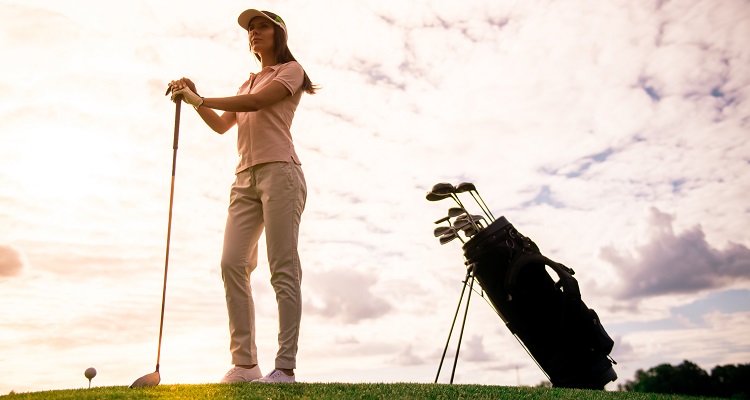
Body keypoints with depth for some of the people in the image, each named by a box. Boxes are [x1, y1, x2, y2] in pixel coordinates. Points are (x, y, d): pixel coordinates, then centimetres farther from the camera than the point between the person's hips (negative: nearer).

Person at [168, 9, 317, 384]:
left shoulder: (291, 70, 9)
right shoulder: (249, 82, 31)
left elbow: (255, 103, -8)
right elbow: (221, 124, 24)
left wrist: (200, 99, -4)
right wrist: (194, 100, 10)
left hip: (279, 171, -7)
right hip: (245, 178, 7)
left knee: (283, 268, -11)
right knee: (232, 263, -7)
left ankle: (286, 366, -10)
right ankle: (244, 363, -3)